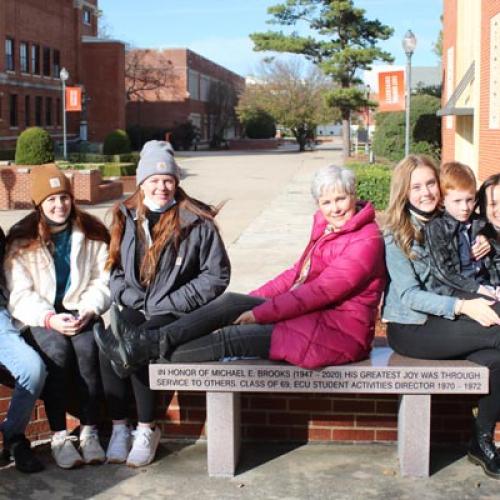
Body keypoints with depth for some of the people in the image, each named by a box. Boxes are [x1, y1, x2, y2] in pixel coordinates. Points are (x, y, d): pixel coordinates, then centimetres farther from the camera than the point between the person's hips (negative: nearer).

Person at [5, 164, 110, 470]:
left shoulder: (92, 233, 8)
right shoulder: (21, 240, 3)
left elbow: (103, 281, 4)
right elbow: (20, 295, -3)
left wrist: (88, 310, -16)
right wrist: (50, 318, -19)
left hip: (82, 312, 1)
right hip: (41, 317, -1)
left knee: (88, 347, -31)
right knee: (57, 349, -32)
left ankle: (90, 431, -22)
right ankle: (59, 436, -24)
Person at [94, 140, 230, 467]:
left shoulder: (196, 221, -4)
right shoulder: (126, 218, 10)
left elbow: (216, 274, -4)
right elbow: (115, 270, 17)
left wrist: (170, 304, -9)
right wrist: (131, 299, -3)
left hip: (176, 313, -4)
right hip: (136, 309, 4)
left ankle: (147, 429, -11)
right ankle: (120, 427, -12)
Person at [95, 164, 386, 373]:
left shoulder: (366, 241, -17)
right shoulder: (327, 228, 14)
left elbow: (321, 291, -22)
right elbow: (297, 274, 17)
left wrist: (258, 314, -20)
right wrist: (251, 301, 7)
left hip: (336, 331, -9)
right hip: (308, 314, 9)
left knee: (232, 338, -16)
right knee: (232, 302, -7)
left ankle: (151, 351, -8)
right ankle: (153, 341, -13)